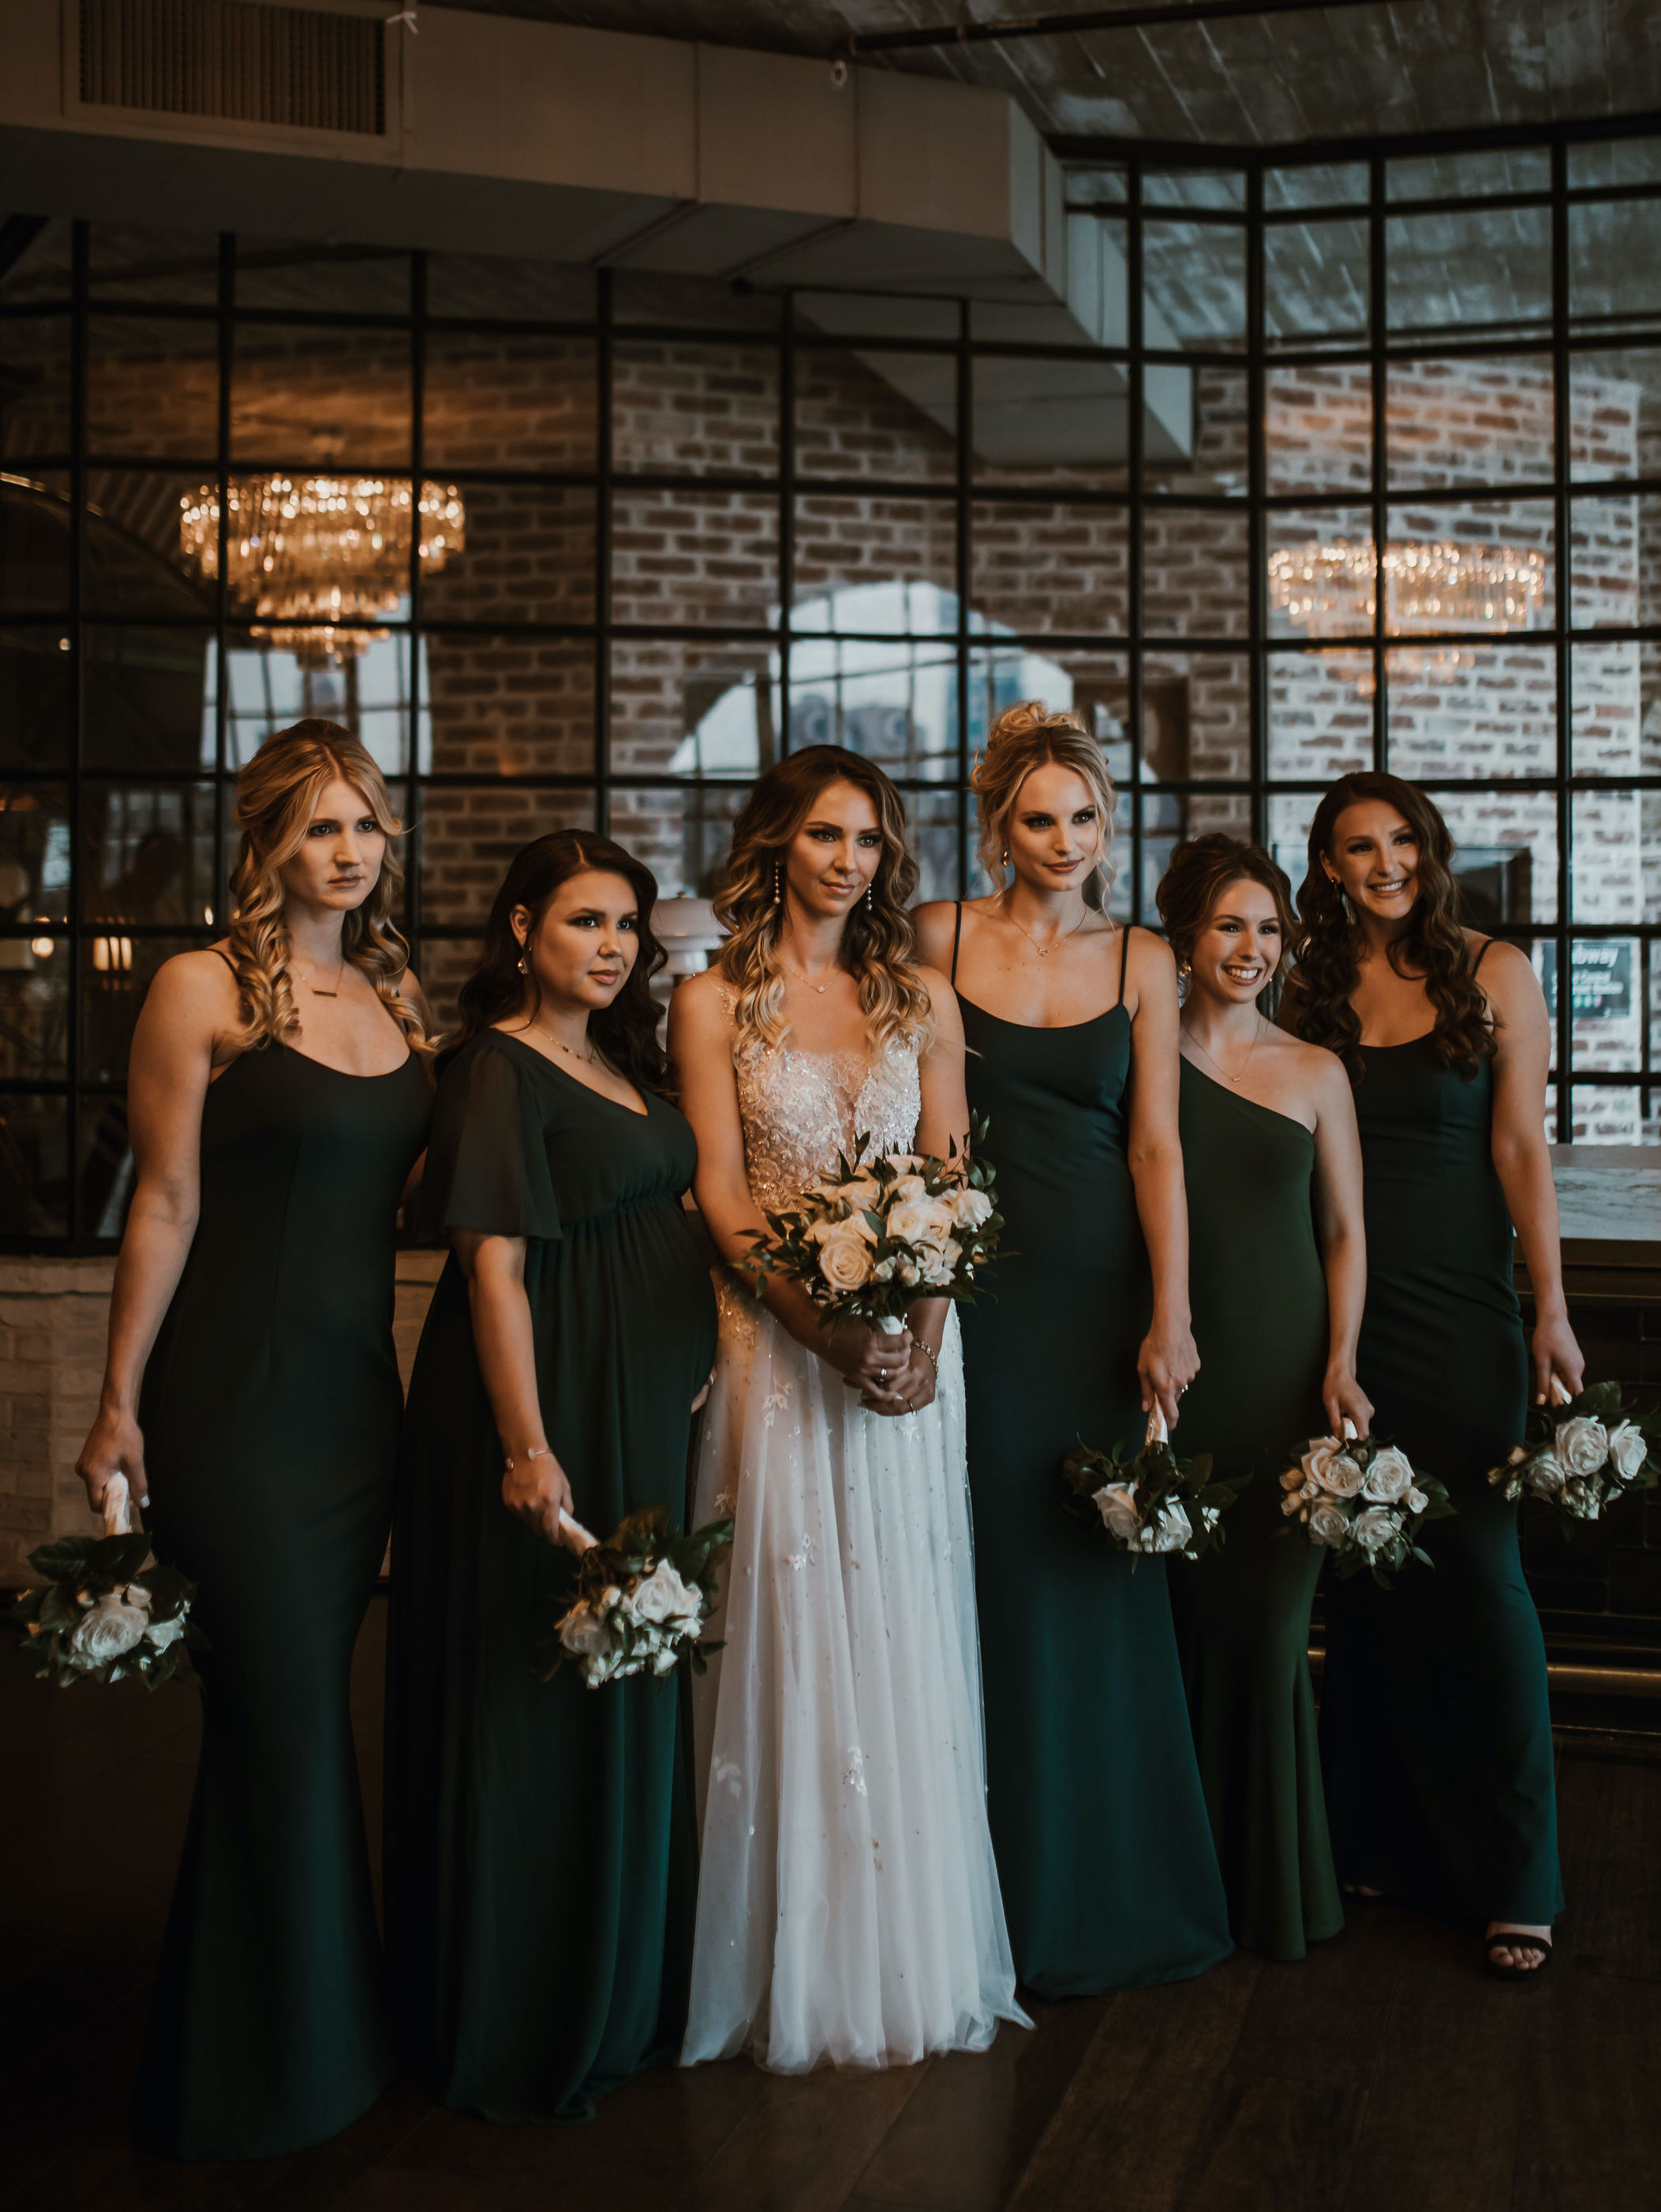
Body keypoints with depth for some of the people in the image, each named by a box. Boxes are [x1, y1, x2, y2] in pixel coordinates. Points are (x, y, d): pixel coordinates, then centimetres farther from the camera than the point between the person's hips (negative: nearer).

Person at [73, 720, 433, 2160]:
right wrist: (118, 1406, -8)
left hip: (358, 1392, 6)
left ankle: (325, 2029, 28)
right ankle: (266, 2068, 16)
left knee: (306, 1707, 14)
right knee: (284, 1719, -1)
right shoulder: (204, 989, -7)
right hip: (234, 1394, -5)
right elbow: (166, 1205, -8)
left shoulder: (397, 998, 10)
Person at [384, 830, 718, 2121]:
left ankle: (623, 1992, 32)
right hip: (555, 1403, -9)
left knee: (631, 1693, 16)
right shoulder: (499, 1068, -12)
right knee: (539, 1709, 1)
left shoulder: (624, 1064, 13)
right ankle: (530, 2025, 16)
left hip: (651, 1417, 9)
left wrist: (710, 1363, 8)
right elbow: (494, 1263, -19)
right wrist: (530, 1446, -24)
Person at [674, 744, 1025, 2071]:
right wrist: (827, 1323, -17)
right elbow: (720, 1196, -4)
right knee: (793, 1633, -1)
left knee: (905, 1637, 7)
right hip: (778, 1343, -3)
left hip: (911, 1347, 3)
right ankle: (802, 1971, 12)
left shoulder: (921, 999, 11)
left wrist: (921, 1323, -9)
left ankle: (916, 1957, 20)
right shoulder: (717, 1003, 2)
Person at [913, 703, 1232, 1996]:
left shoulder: (1142, 961, 6)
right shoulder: (939, 940, 2)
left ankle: (1121, 1888, 24)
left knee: (1107, 1580, 7)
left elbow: (1157, 1146, 1)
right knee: (1002, 1577, 2)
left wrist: (1171, 1316, -8)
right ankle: (1020, 1901, 17)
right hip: (980, 1290, -1)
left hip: (1105, 1292, 1)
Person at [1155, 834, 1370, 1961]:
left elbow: (1346, 1233, 9)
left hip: (1287, 1373, 1)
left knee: (1267, 1622, 0)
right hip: (1175, 1371, 0)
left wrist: (1341, 1363, -3)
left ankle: (1278, 1884, 18)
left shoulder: (1315, 1072, 8)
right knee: (1185, 1619, 2)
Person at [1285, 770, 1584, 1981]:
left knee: (1477, 1570, -4)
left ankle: (1512, 1879, 8)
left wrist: (1551, 1312, -8)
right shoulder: (1309, 991, 7)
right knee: (1364, 1574, 9)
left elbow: (1521, 1145, -3)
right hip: (1339, 1309, 3)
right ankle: (1381, 1844, 23)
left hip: (1461, 1312, -3)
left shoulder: (1495, 973, 0)